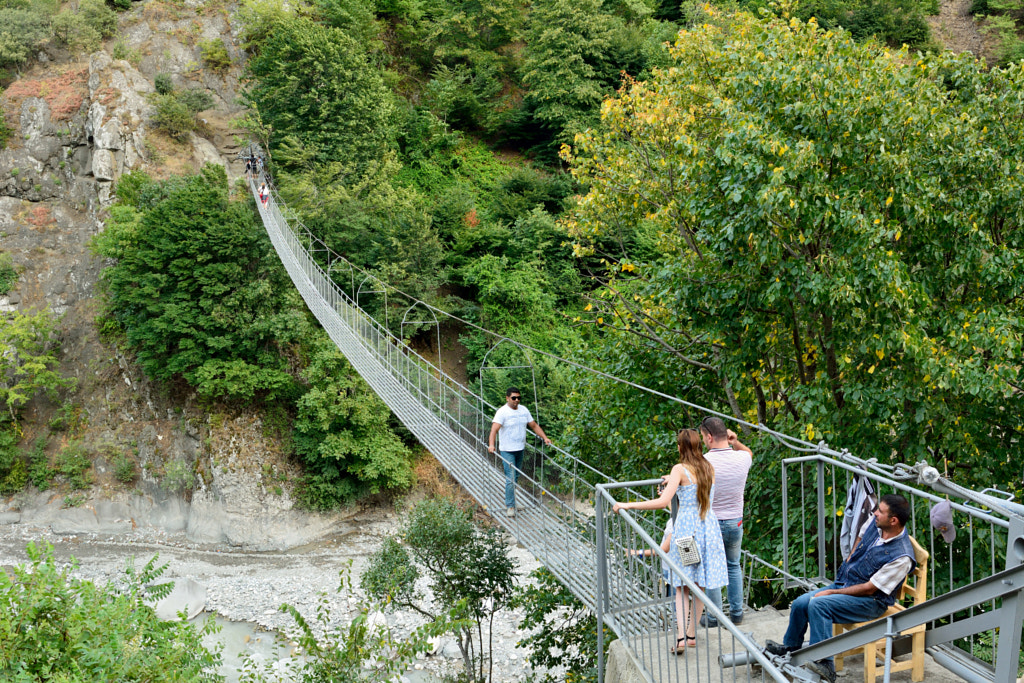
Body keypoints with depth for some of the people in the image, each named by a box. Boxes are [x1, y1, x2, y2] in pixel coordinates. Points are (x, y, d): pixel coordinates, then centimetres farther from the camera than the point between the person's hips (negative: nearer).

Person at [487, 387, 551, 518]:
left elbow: (534, 425, 15)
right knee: (510, 479, -10)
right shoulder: (502, 412, -13)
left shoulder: (524, 410, 8)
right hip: (507, 450, -6)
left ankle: (508, 502, 27)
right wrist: (491, 444, -38)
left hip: (520, 449, 6)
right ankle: (510, 506, -3)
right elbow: (494, 429, -23)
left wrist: (545, 438, 6)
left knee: (516, 477, 13)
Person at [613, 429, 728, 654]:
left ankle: (681, 637, -9)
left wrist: (628, 505, -16)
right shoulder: (709, 469, 6)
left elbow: (662, 502, -20)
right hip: (708, 527, 5)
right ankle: (692, 634, 22)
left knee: (682, 586, 3)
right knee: (700, 585, 13)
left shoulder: (680, 470, -11)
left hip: (686, 528, -5)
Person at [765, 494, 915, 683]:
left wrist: (831, 592, -18)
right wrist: (848, 563, 12)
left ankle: (824, 664, -29)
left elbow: (869, 589, -23)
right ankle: (790, 648, 20)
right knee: (800, 603, -5)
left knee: (818, 604, -30)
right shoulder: (875, 522, -4)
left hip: (871, 601, -8)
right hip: (843, 583, 8)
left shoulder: (901, 557, -26)